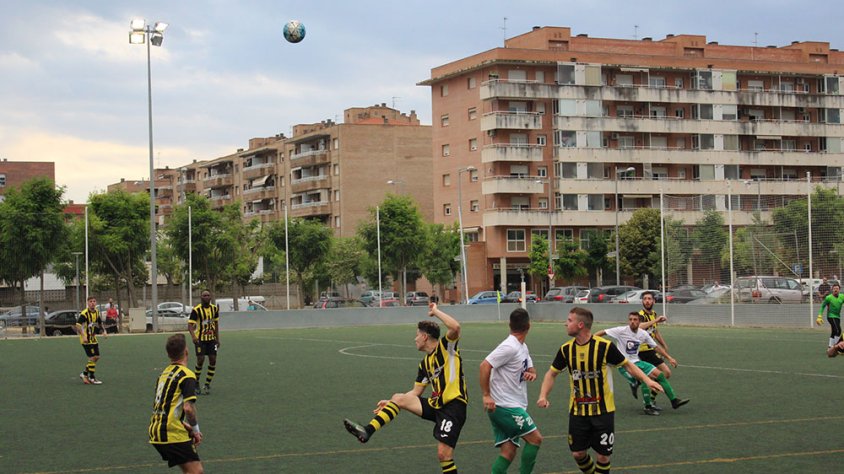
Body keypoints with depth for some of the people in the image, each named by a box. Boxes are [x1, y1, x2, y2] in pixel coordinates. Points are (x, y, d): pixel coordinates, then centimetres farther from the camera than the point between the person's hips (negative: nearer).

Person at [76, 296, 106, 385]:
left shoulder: (97, 312, 8)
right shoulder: (84, 313, -17)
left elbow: (100, 323, 24)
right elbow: (78, 325, -24)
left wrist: (103, 331, 8)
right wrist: (83, 336, -32)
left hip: (93, 338, 8)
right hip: (86, 339, -8)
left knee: (97, 357, 9)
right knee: (92, 357, -8)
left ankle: (84, 374, 23)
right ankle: (92, 378, 3)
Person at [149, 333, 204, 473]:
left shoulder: (164, 373, 16)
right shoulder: (187, 375, -10)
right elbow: (188, 408, -20)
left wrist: (184, 425, 17)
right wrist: (195, 430, -5)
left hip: (156, 431, 9)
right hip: (172, 434, -9)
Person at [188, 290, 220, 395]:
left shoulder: (214, 308, 5)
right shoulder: (196, 310, -12)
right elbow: (190, 324, -16)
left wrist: (217, 339, 13)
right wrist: (193, 336, -32)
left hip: (211, 339, 5)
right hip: (200, 339, -5)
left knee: (213, 360, -2)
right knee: (200, 360, -11)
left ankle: (207, 385, 8)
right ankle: (196, 384, 9)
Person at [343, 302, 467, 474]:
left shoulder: (446, 347, -5)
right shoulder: (425, 363, 16)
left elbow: (456, 327, -26)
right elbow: (416, 392, 21)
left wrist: (436, 311, -12)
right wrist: (389, 403, 18)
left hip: (453, 406, -7)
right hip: (436, 404, 7)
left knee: (444, 454, -12)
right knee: (399, 398, -2)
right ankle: (367, 431, -10)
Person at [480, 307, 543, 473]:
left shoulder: (523, 347, 13)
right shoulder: (510, 347, -17)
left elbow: (530, 368, 22)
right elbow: (485, 365, -21)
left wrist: (532, 373, -3)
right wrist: (486, 395, -21)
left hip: (512, 406, 9)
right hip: (505, 406, -9)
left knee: (508, 452, 4)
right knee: (535, 438, -4)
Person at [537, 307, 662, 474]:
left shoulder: (604, 346, -14)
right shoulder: (566, 349, -3)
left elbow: (627, 364, -4)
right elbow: (552, 373, 8)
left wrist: (647, 380, -17)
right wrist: (543, 395, -8)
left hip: (603, 410, -3)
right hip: (577, 411, 3)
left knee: (603, 454, 0)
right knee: (578, 453, 4)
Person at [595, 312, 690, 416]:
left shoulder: (643, 334, 1)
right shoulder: (621, 331, -15)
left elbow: (656, 347, 11)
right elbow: (602, 333, -15)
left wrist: (669, 358, 9)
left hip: (637, 362, 7)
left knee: (659, 374, 2)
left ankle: (674, 400, 15)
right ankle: (648, 407, -8)